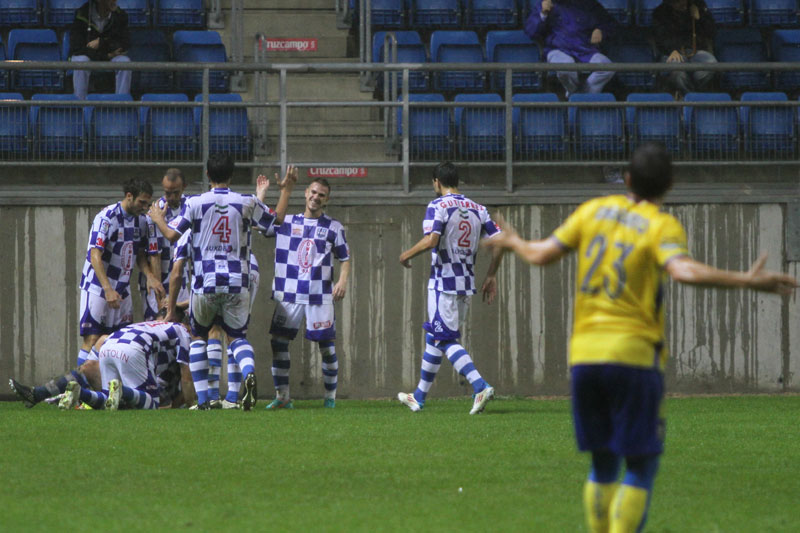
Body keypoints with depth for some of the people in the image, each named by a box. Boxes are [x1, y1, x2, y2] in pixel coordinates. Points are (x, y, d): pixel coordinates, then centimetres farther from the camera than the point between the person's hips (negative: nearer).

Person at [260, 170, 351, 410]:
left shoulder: (334, 227, 7)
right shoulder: (286, 223, 10)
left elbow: (345, 258, 8)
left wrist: (342, 280, -9)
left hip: (320, 297, -1)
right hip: (288, 296, 1)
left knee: (327, 345, -1)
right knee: (278, 342, -4)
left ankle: (330, 396, 11)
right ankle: (282, 396, 3)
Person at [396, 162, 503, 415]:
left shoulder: (438, 206, -9)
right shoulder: (477, 209, 10)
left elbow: (431, 240, -23)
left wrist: (407, 254, -5)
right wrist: (491, 276, 13)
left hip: (444, 282, -7)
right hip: (467, 283, 7)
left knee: (446, 340, -7)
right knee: (435, 337, 17)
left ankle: (480, 386, -25)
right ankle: (419, 396, 25)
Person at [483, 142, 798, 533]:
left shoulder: (594, 210, 10)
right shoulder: (662, 226, -4)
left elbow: (542, 255, 11)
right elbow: (683, 270, -23)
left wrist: (513, 243, 33)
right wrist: (746, 281, -27)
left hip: (584, 353, 5)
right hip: (633, 353, -5)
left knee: (603, 465, 15)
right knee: (641, 468, 0)